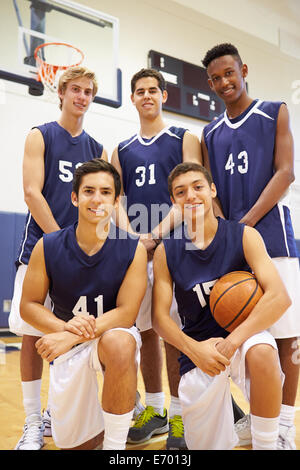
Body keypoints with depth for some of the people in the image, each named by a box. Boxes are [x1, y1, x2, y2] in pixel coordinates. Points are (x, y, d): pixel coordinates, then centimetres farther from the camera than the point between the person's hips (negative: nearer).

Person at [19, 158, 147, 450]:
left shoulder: (133, 250, -15)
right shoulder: (47, 247, -11)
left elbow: (126, 312, -19)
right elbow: (28, 305, -5)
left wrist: (71, 337, -31)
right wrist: (64, 327, -25)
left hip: (114, 335, -2)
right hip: (68, 344, 2)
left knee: (119, 343, -39)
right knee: (72, 444, 5)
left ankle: (116, 444, -16)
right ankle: (98, 422, 42)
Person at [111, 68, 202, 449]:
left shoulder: (184, 140, 7)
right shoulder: (122, 150, 18)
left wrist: (158, 233, -16)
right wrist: (128, 234, -11)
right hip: (135, 247, 4)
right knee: (144, 329, 8)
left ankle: (178, 414, 10)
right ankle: (154, 408, 23)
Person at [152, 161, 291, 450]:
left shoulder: (243, 236, -9)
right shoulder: (166, 252, -4)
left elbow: (280, 297, -19)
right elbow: (160, 317, -5)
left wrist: (232, 341, -28)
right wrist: (193, 349, -22)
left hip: (243, 336, -1)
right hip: (197, 347, 2)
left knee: (262, 351, -37)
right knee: (205, 445, 3)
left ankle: (265, 444, -13)